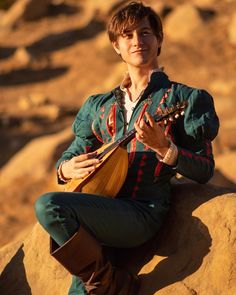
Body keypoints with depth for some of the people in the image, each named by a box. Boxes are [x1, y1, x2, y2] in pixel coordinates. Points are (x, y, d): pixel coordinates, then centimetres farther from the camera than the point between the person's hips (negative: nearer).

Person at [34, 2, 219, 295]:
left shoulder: (181, 98, 7)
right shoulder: (101, 105, 23)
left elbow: (204, 171, 2)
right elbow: (74, 153, 26)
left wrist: (163, 148, -16)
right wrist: (66, 169, 1)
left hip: (143, 212, -6)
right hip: (100, 212, 6)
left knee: (49, 206, -27)